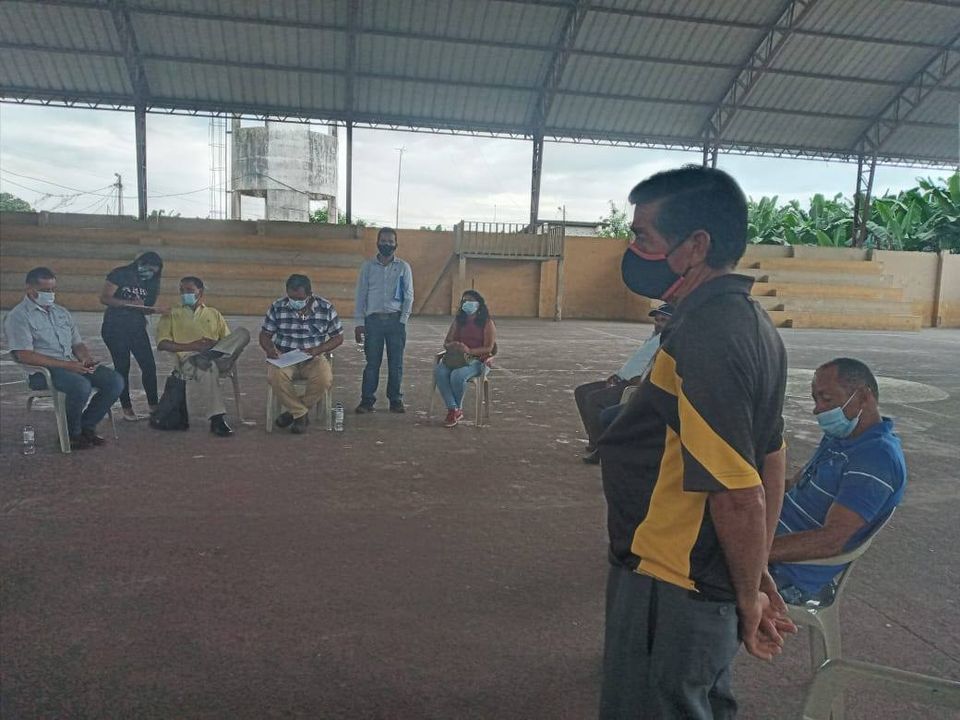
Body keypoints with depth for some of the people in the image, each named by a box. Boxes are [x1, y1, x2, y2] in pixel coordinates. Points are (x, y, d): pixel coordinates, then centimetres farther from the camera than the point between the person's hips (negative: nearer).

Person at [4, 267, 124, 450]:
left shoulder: (61, 312, 20)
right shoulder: (18, 316, -3)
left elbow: (77, 344, 21)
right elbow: (24, 355, -15)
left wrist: (87, 359, -4)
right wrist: (66, 365, -21)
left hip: (73, 365, 7)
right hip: (40, 370, -7)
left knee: (115, 381, -14)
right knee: (81, 385, -35)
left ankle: (86, 426, -1)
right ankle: (71, 434, -11)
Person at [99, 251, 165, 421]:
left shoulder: (150, 282, 10)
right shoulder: (120, 274, -6)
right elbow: (104, 298, -13)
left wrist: (155, 310, -12)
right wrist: (131, 303, -22)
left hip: (138, 328, 5)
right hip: (115, 328, -5)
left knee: (149, 366, -2)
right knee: (122, 367, -2)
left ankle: (154, 407, 5)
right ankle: (127, 410, 4)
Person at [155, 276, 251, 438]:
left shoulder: (214, 313, 29)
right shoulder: (172, 315, 23)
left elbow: (229, 341, 18)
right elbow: (161, 344, 7)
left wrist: (216, 345, -6)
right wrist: (191, 346, -8)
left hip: (219, 358, 2)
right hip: (190, 358, -2)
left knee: (243, 333, -23)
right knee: (207, 367, -41)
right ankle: (217, 419, -41)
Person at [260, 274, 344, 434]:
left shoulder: (326, 308, -3)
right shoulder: (277, 308, -1)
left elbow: (338, 337, 2)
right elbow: (265, 334, 7)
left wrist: (318, 349, -14)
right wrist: (269, 349, -17)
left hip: (313, 359, 0)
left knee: (324, 378, -33)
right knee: (275, 375, -34)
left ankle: (295, 411, -6)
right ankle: (301, 413, -12)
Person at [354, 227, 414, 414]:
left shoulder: (403, 267, 7)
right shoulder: (368, 266, 8)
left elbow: (408, 296, 5)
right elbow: (361, 295, 7)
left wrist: (402, 320, -4)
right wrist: (358, 323, 0)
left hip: (395, 319, 0)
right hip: (373, 319, 0)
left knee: (396, 363, 2)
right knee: (372, 362, 0)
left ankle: (396, 400, 11)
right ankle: (367, 400, 7)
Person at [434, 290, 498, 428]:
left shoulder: (487, 323, 2)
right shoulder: (458, 321, 17)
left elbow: (488, 348, -7)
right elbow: (446, 343, 15)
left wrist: (469, 351, -24)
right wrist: (453, 345, -11)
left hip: (478, 360, -5)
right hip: (456, 357, 5)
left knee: (457, 375, -35)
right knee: (439, 371, -29)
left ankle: (456, 410, -11)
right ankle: (453, 409, -26)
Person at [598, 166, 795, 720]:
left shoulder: (707, 337, -26)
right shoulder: (751, 321, 6)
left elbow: (739, 495, -26)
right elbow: (771, 461, 12)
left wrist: (749, 596, -9)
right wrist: (756, 581, 16)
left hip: (669, 596, -9)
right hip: (714, 588, 9)